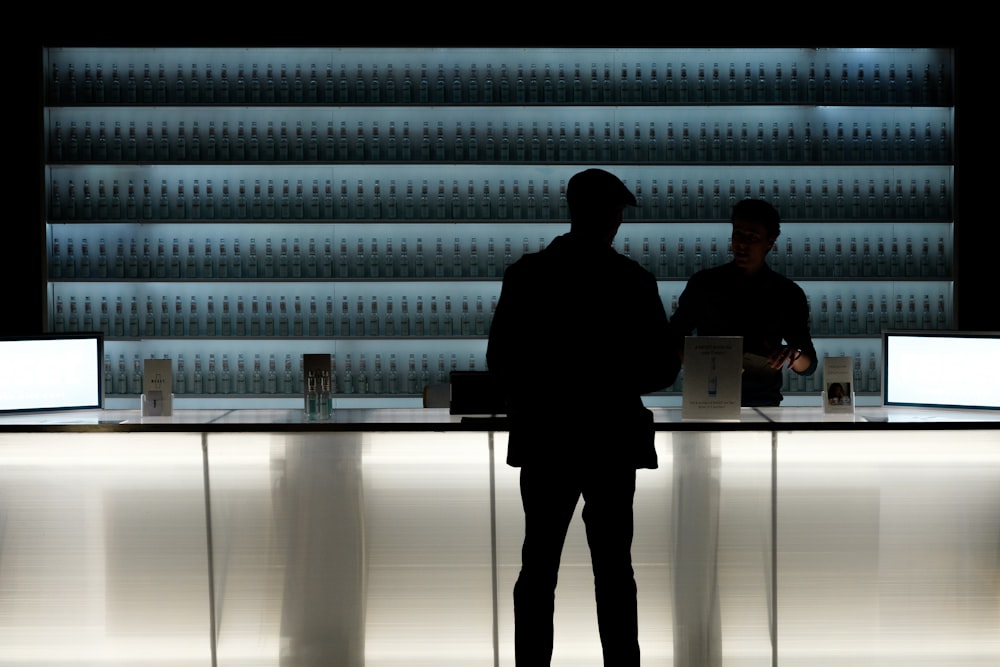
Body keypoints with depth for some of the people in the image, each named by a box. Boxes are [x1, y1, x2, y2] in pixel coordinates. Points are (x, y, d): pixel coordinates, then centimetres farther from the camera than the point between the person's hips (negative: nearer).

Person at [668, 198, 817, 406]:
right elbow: (674, 341, 7)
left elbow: (808, 366, 8)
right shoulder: (703, 284, 5)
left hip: (763, 404, 1)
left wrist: (794, 354, -15)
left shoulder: (788, 294, 7)